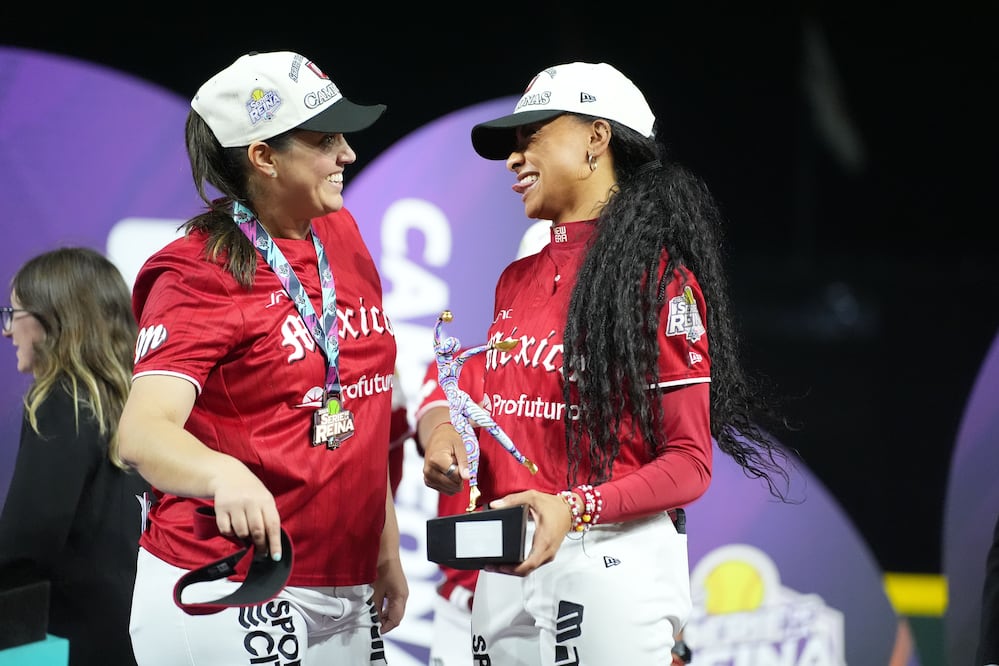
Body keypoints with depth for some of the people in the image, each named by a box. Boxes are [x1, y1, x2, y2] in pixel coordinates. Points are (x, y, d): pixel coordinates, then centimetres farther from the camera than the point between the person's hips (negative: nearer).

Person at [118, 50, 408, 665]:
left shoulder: (342, 236, 9)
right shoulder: (200, 276, -12)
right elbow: (144, 431, -26)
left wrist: (386, 547, 17)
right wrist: (224, 475, -45)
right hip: (227, 600, -7)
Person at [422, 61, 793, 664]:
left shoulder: (660, 280, -7)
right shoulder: (516, 281, 13)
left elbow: (689, 465, -10)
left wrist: (576, 508, -24)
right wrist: (451, 436, 2)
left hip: (611, 563, -6)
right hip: (506, 564, 6)